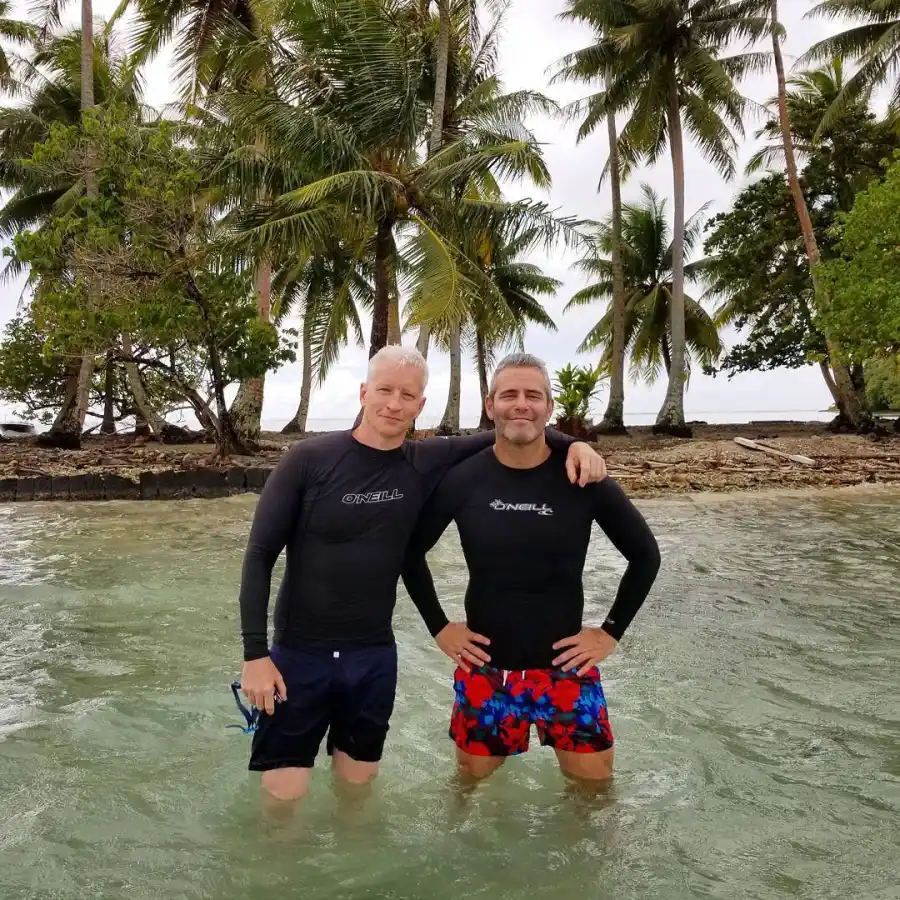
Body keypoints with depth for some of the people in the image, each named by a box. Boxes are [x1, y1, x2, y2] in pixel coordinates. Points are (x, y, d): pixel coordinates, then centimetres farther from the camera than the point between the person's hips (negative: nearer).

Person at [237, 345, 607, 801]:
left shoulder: (428, 462, -4)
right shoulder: (309, 460, -12)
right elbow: (260, 555, -9)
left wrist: (571, 443, -11)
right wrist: (255, 653, -14)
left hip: (374, 658, 3)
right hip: (299, 656, -3)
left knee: (358, 788, 18)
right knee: (282, 800, 5)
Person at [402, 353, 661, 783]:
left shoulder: (583, 478, -10)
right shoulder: (462, 478, -8)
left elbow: (645, 555, 1)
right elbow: (412, 551, 5)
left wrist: (611, 632, -1)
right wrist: (439, 627, 2)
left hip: (566, 668, 0)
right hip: (484, 669, 1)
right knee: (475, 782, 17)